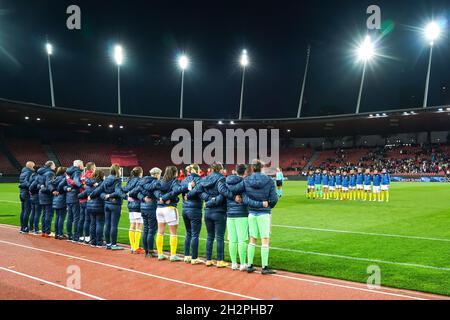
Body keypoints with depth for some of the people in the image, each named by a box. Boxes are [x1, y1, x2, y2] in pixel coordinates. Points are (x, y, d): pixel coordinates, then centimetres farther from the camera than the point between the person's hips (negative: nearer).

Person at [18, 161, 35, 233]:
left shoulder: (23, 172, 17)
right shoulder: (29, 172, -11)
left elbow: (21, 182, 12)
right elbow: (26, 182, -24)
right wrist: (30, 187, -36)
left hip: (21, 193, 9)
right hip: (27, 193, -9)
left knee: (23, 211, 13)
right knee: (27, 211, -5)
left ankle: (22, 227, 19)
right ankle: (25, 228, -3)